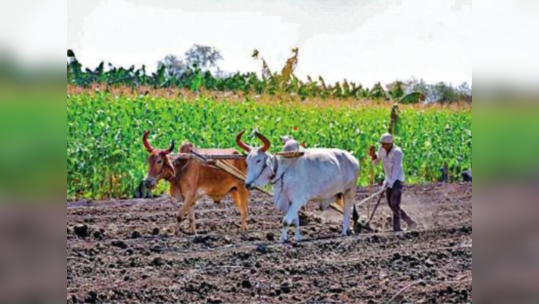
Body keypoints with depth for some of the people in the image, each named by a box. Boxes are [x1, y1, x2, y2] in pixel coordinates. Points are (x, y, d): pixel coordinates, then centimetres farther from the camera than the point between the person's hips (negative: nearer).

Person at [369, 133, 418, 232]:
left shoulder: (397, 152, -22)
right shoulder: (382, 149, -2)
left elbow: (396, 170, -28)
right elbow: (375, 162, 11)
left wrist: (389, 183, -38)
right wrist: (372, 154, -10)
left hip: (397, 179, -8)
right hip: (389, 180, 8)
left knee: (395, 204, -17)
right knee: (391, 205, 9)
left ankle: (397, 228, -18)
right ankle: (410, 223, 20)